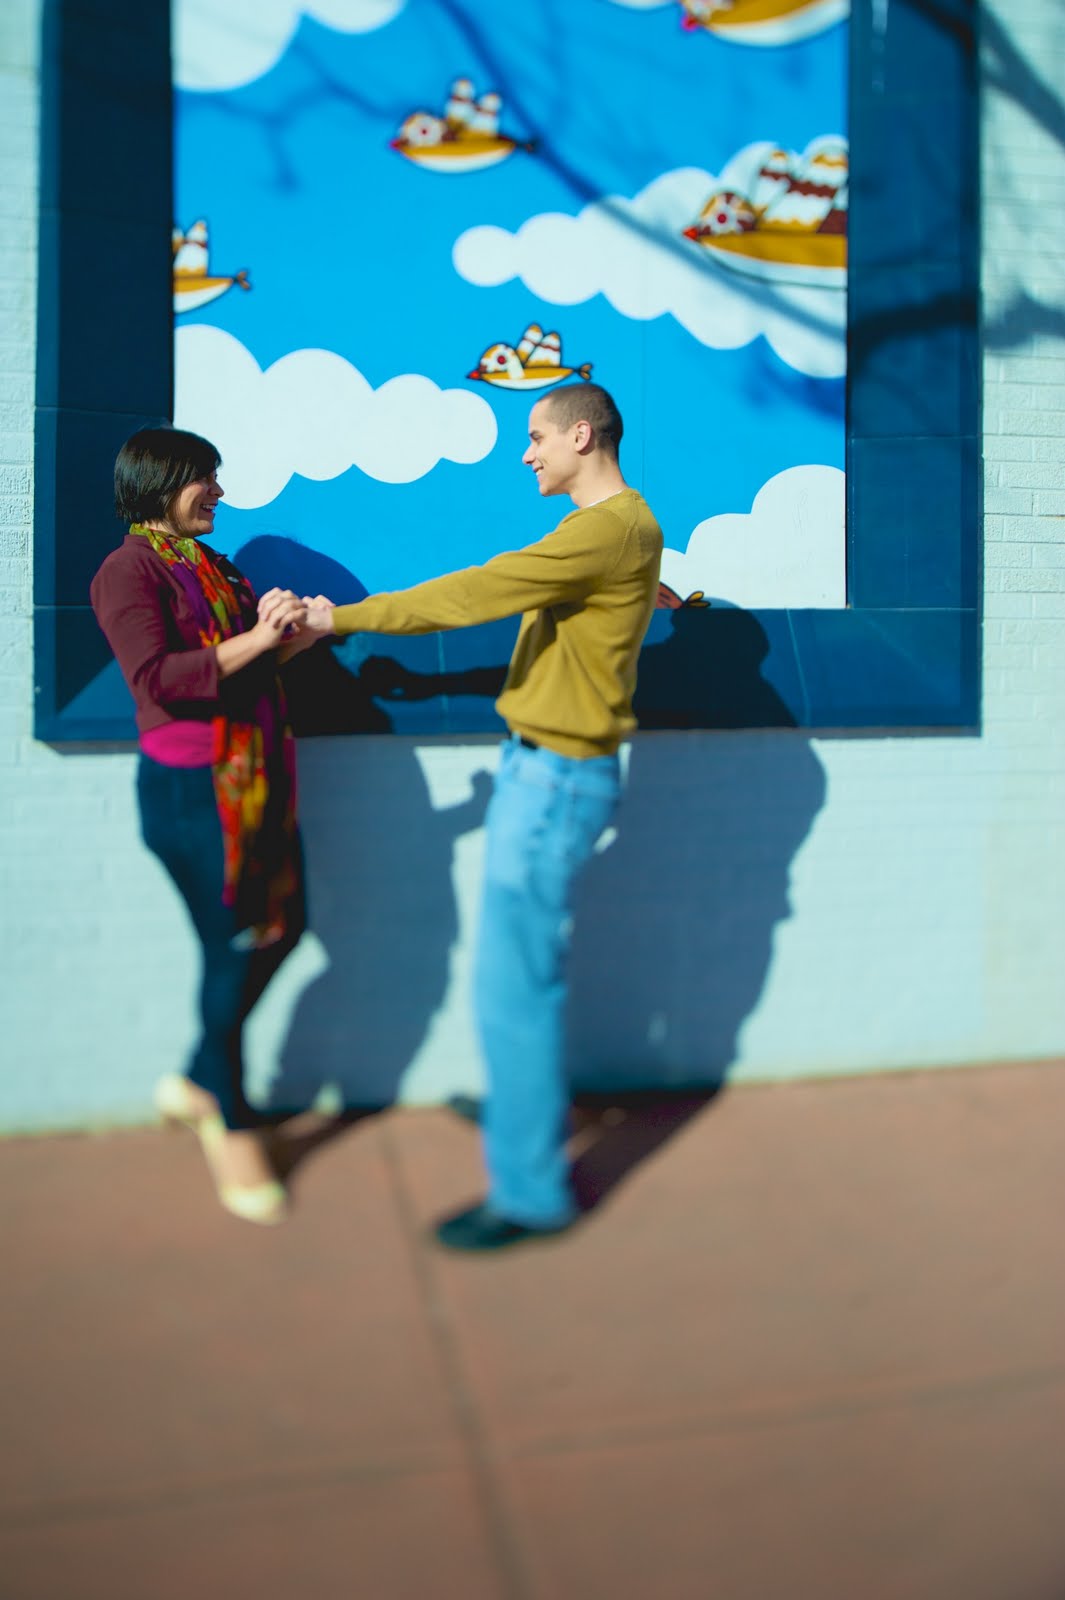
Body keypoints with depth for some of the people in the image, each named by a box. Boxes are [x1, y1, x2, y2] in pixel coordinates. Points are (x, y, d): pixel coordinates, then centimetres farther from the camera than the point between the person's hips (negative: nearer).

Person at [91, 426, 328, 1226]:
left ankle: (198, 1079, 30)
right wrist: (254, 639, -25)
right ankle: (232, 1124, 18)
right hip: (190, 789, -8)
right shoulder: (130, 570, -8)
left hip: (255, 778, 8)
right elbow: (155, 677, -20)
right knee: (231, 948, -1)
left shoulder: (213, 566, 17)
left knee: (281, 925, 11)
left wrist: (295, 632, -4)